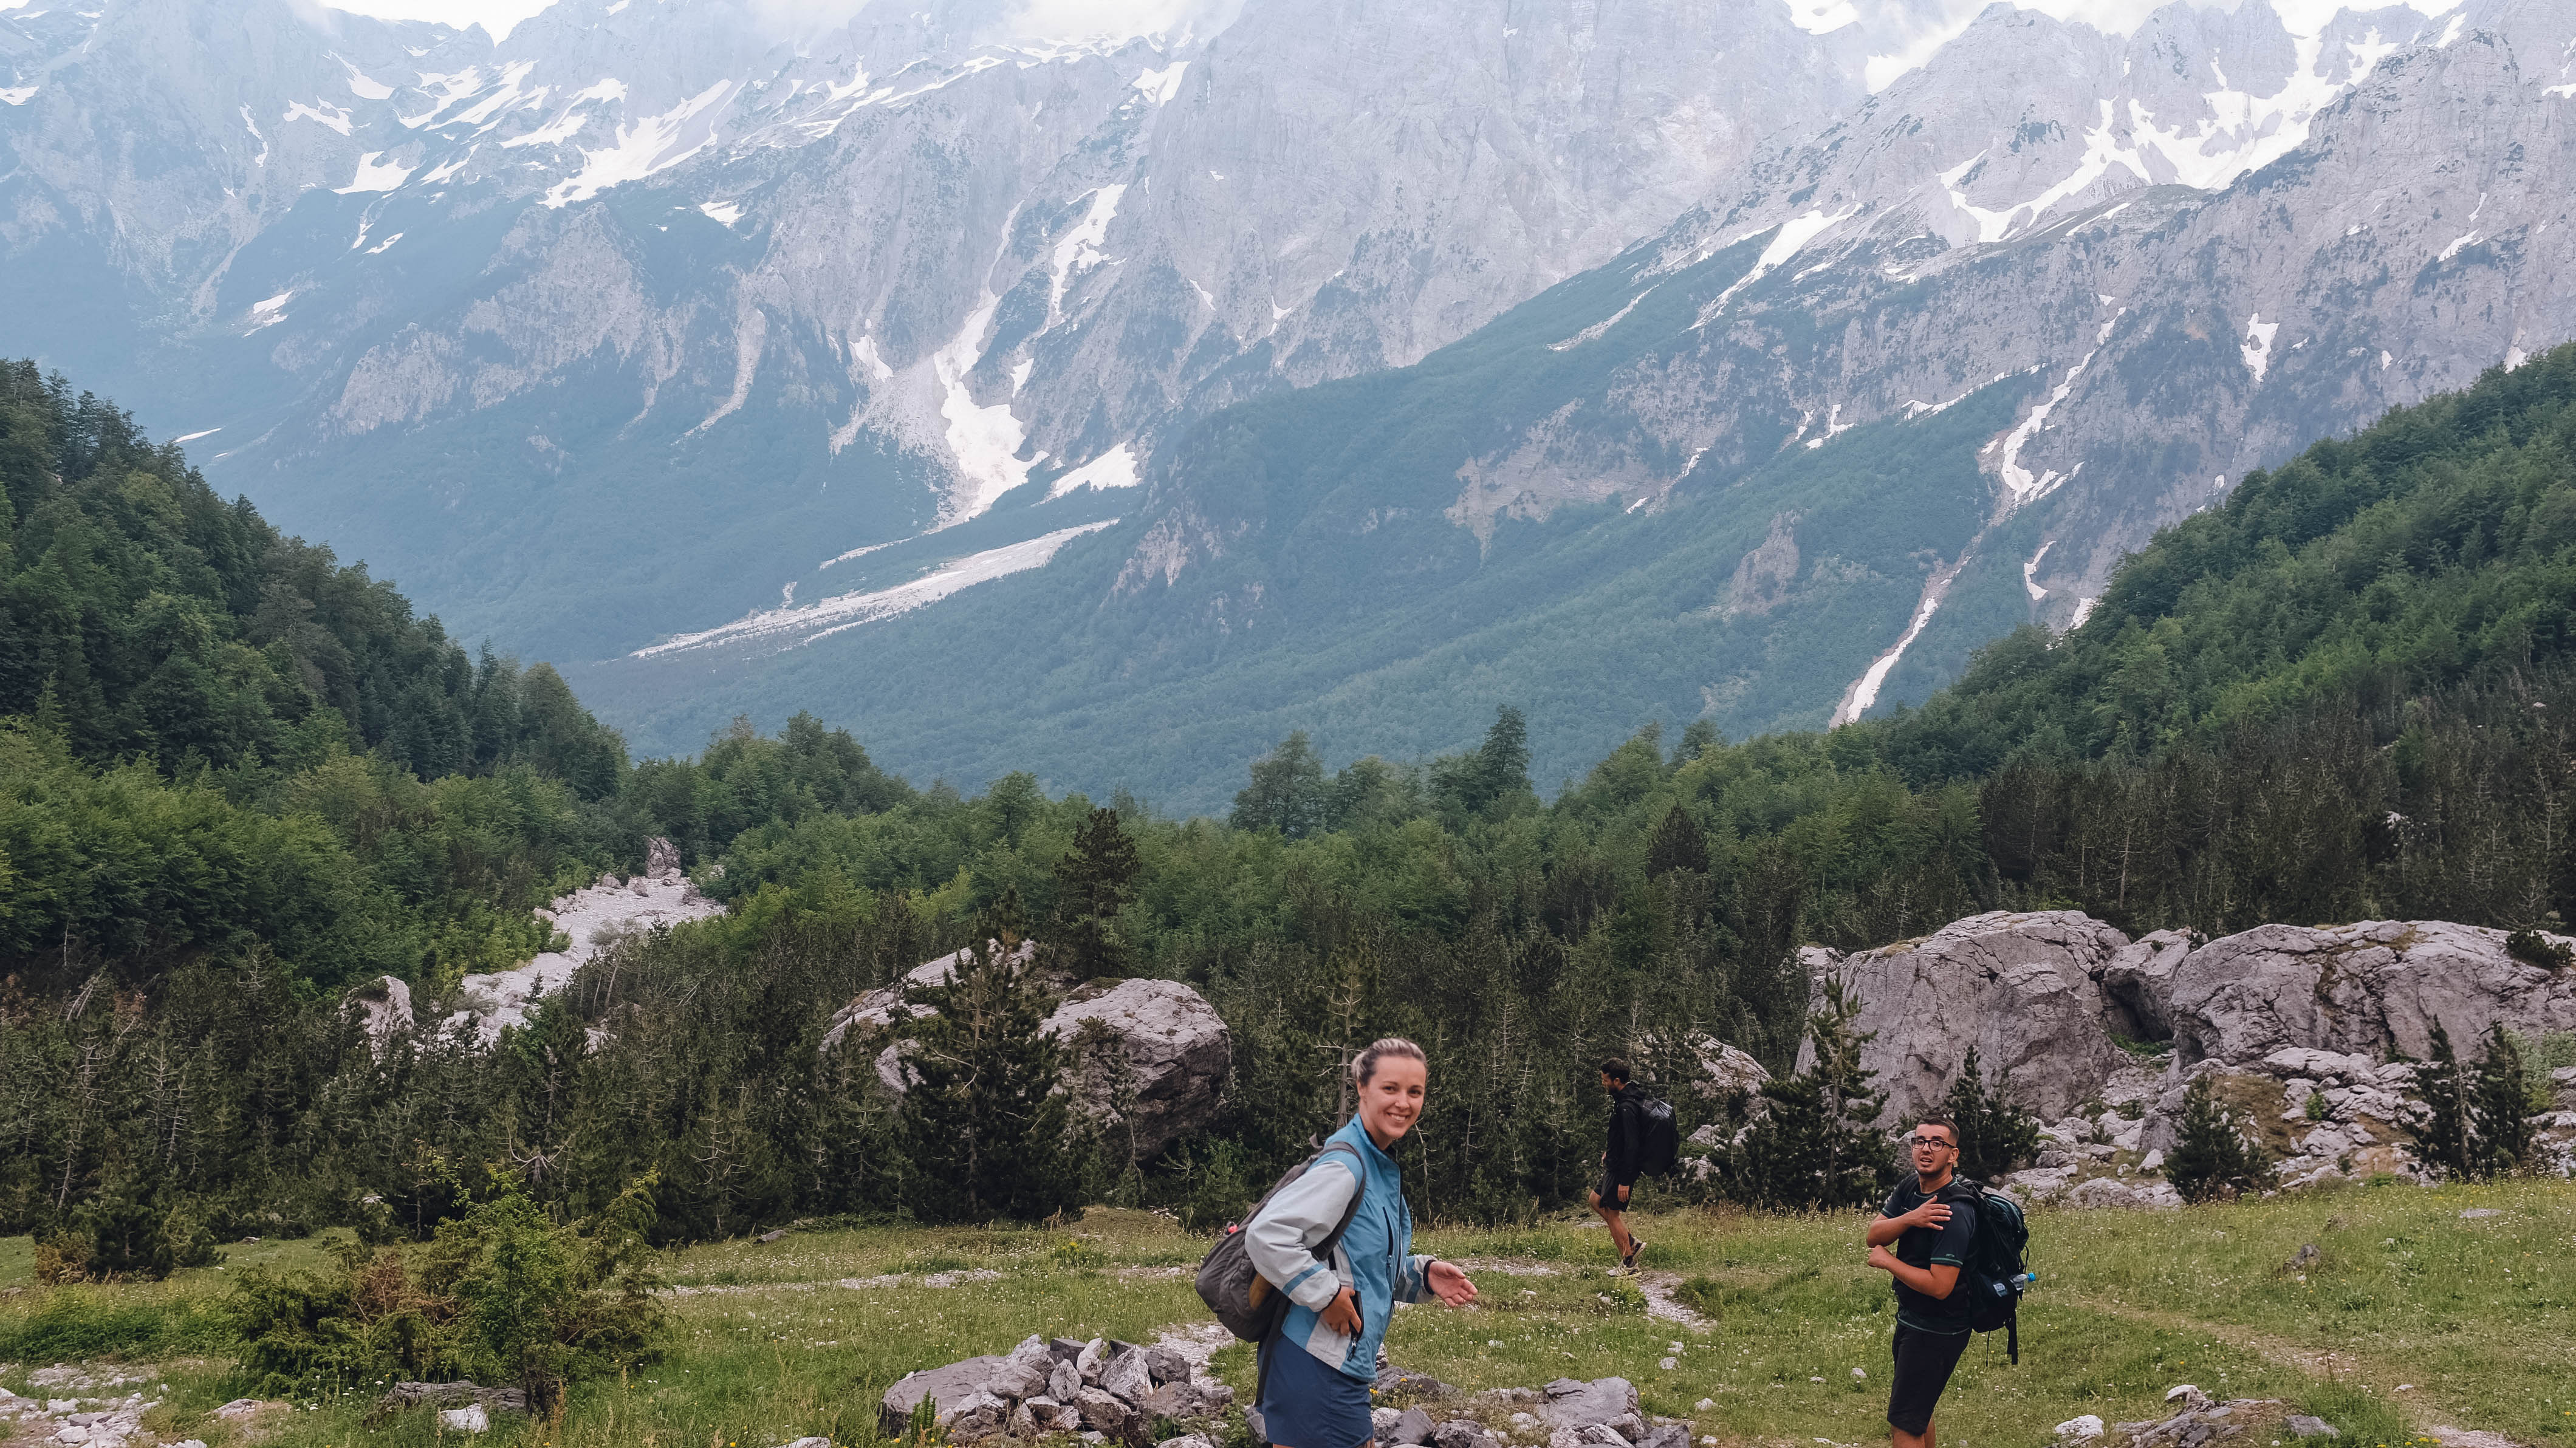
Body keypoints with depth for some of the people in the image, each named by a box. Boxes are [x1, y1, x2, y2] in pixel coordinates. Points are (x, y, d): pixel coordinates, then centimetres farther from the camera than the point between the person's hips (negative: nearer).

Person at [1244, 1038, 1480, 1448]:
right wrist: (1326, 1294, -21)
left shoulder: (1383, 1168, 14)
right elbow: (1267, 1235, -27)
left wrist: (1423, 1274, 6)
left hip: (1347, 1364, 10)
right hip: (1317, 1367, -10)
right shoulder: (1345, 1167, -18)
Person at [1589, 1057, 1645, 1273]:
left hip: (1622, 1168, -11)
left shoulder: (1626, 1108, -26)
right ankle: (1632, 1243, 23)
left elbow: (1632, 1146, -28)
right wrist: (1610, 1151, 28)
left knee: (1612, 1213, 0)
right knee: (1596, 1200, 21)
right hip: (1615, 1164, 11)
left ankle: (1629, 1263, 11)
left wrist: (1624, 1181, -26)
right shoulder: (1622, 1100, 6)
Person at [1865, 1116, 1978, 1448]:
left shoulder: (1953, 1212, -26)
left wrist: (1886, 1261, -16)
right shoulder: (1910, 1190, 2)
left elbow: (1939, 1286, -29)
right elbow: (1873, 1236, -6)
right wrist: (1910, 1219, -26)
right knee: (1917, 1410, 24)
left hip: (1936, 1332, -9)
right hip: (1911, 1319, 9)